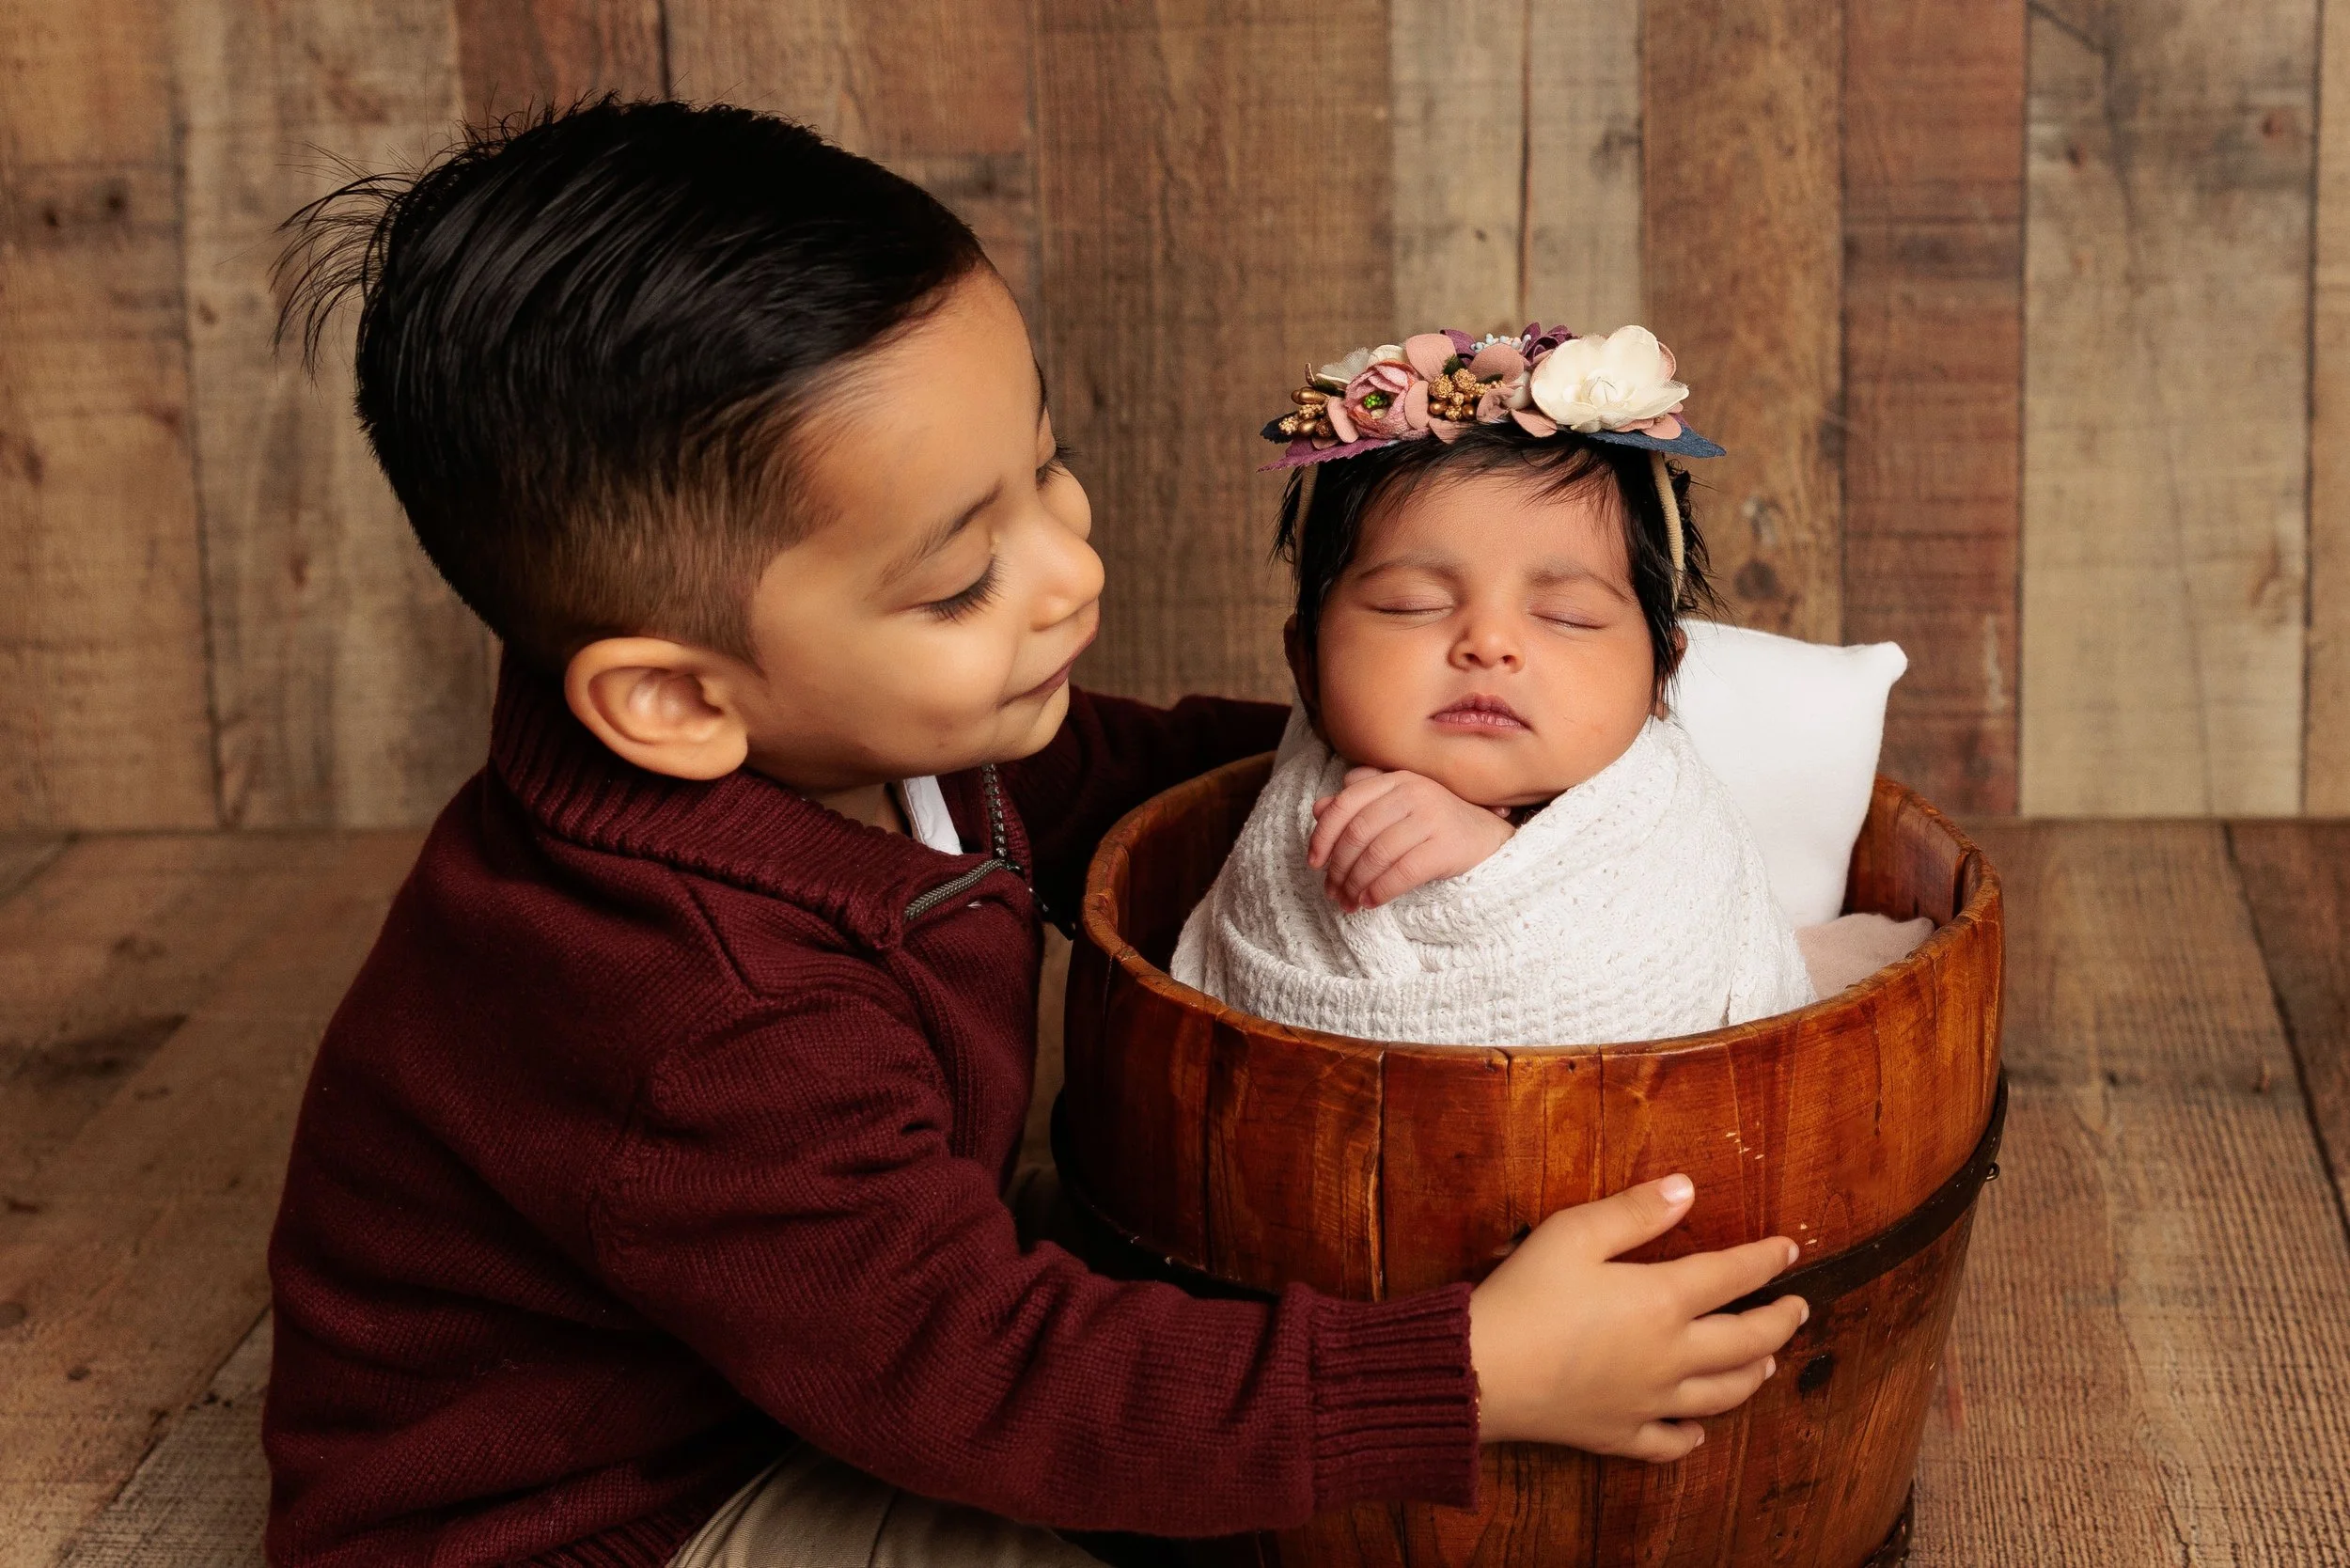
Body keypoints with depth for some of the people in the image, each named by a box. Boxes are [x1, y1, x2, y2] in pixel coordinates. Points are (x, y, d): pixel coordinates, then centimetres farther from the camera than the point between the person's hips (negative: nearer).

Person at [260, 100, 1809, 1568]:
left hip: (812, 1365, 9)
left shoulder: (863, 734, -10)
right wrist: (1477, 1378, -34)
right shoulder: (707, 1032, -38)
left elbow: (1101, 783, 13)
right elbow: (978, 1377, -33)